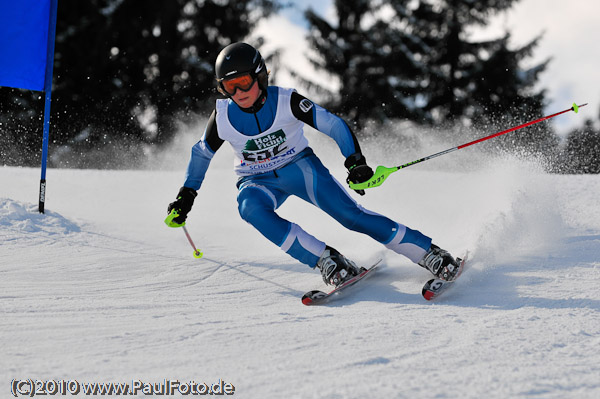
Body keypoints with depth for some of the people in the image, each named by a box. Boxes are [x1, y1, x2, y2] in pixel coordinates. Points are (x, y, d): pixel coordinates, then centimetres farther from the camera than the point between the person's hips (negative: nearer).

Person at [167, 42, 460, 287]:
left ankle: (429, 254, -14)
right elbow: (202, 153, 5)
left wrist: (355, 160, -30)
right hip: (259, 181, 1)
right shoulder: (223, 117, -15)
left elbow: (333, 124, -16)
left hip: (299, 166, -1)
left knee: (349, 213, -20)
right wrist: (186, 196, 4)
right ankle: (326, 261, -34)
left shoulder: (285, 101, -21)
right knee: (250, 207, -35)